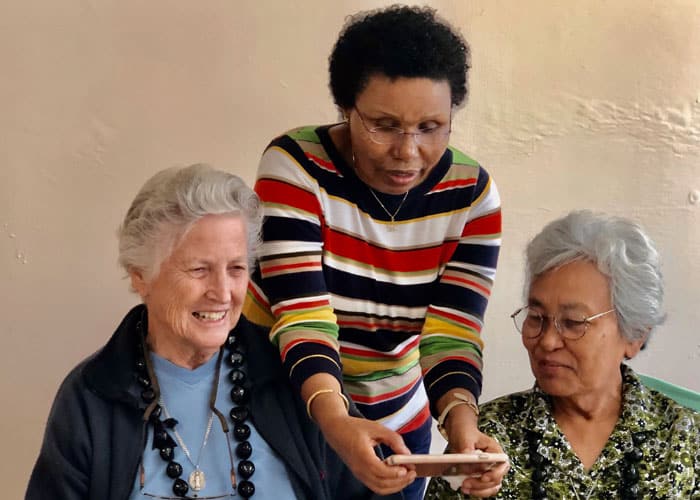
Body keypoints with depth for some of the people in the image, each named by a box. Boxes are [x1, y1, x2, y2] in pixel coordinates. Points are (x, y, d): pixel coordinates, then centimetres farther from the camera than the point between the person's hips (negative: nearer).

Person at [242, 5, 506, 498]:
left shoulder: (471, 193, -12)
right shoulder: (296, 165, -21)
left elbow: (453, 333, -17)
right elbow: (302, 315, -28)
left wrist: (461, 421, -36)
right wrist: (336, 423, -44)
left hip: (396, 416, 3)